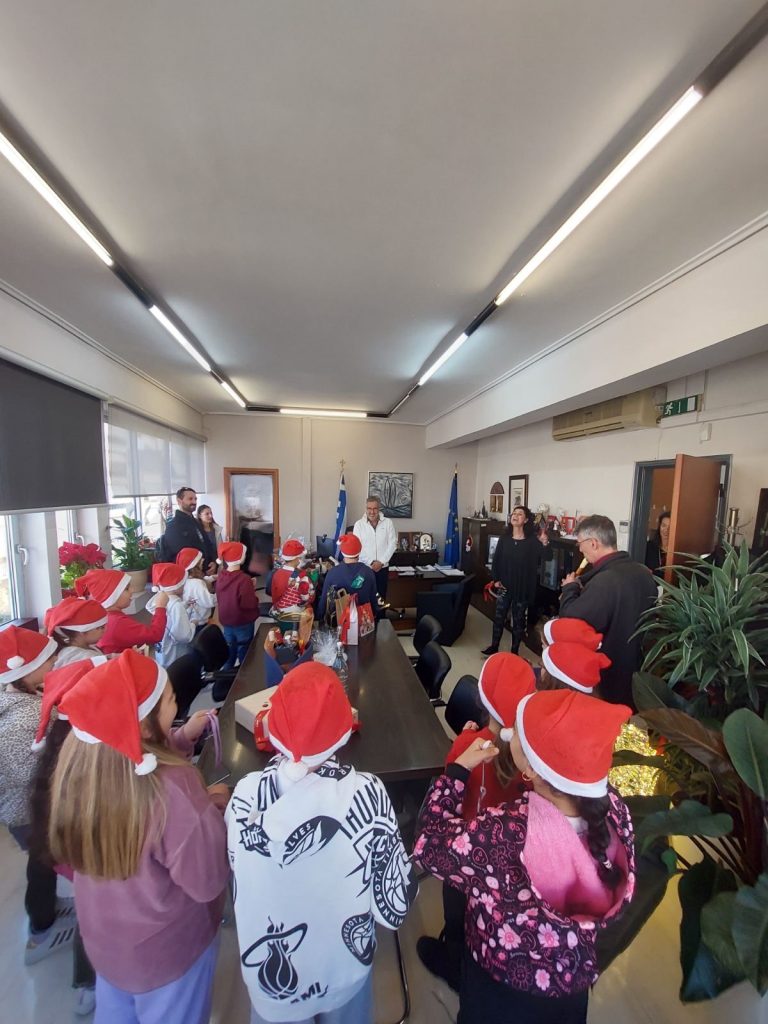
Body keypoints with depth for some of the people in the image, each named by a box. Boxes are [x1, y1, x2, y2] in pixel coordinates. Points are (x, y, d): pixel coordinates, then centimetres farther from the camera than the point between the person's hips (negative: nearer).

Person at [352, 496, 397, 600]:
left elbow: (392, 544, -2)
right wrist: (370, 562, -13)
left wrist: (381, 562, -10)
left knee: (381, 597, 9)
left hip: (383, 568, 1)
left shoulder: (388, 523, 0)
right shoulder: (359, 524, -3)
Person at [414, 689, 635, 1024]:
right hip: (575, 978, 4)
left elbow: (430, 844, -25)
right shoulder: (612, 809, -29)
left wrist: (458, 769, -17)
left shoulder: (504, 836, -43)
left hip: (504, 984, -3)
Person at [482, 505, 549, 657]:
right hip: (505, 585, 3)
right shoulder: (504, 538, 1)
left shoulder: (532, 540, -8)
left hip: (523, 587, -2)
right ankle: (494, 647, 26)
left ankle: (514, 651, 24)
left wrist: (544, 544, -29)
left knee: (518, 620, 9)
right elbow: (496, 559, 4)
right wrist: (495, 579, -2)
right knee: (499, 616, 11)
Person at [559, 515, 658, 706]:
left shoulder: (605, 581, -30)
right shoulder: (643, 573, 0)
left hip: (608, 679, -8)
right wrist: (581, 590, 6)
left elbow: (569, 622, -27)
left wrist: (570, 589, -11)